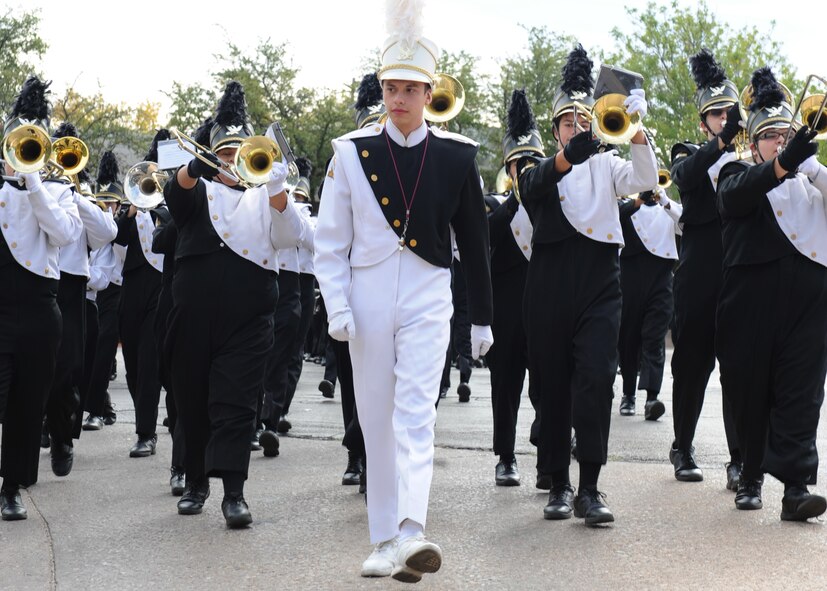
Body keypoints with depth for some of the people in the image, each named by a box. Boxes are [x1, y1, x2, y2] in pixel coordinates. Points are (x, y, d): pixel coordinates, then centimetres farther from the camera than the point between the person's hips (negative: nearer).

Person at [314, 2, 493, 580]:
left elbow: (475, 240, 7)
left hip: (427, 299, -1)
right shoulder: (352, 152, 1)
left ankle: (410, 534, -26)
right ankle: (385, 538, 15)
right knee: (377, 418, 7)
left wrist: (483, 317, 9)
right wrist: (337, 306, -7)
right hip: (369, 299, 2)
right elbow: (330, 239, 2)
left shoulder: (456, 155, 1)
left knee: (416, 413, -15)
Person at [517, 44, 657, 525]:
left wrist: (635, 130, -24)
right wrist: (570, 154, -37)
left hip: (599, 286, 0)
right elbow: (539, 183, -16)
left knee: (596, 380, -13)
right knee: (554, 388, 4)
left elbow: (645, 179, -7)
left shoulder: (607, 165, 13)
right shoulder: (538, 169, 9)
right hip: (551, 288, 0)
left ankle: (590, 490, -10)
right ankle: (559, 486, 14)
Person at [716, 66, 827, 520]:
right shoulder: (738, 175, 8)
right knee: (749, 388, 5)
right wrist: (785, 162, -33)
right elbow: (737, 194, -16)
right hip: (753, 295, -1)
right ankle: (751, 476, 20)